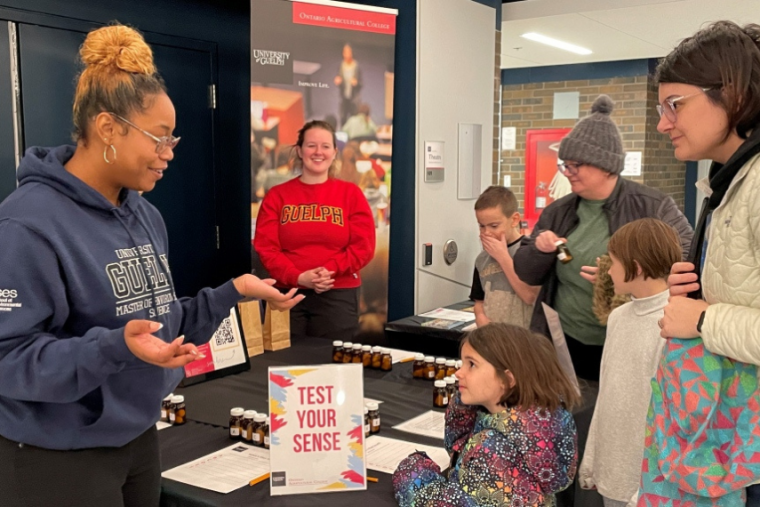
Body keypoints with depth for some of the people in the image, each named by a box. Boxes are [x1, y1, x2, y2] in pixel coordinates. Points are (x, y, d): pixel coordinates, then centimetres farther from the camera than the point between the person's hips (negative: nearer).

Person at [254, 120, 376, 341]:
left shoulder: (350, 193, 5)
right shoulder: (277, 195, 5)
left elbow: (363, 246, -1)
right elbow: (266, 247, -1)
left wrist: (330, 270, -16)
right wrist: (298, 277, -16)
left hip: (338, 296, 0)